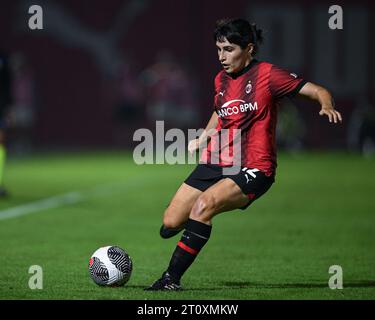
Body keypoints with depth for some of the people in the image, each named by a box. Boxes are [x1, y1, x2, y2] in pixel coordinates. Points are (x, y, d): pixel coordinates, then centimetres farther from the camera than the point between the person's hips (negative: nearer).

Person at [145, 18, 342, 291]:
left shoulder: (267, 74, -8)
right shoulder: (221, 80, 11)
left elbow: (318, 91, -9)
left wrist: (327, 106, -30)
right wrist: (203, 138, 21)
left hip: (253, 168, -6)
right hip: (215, 163, 6)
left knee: (204, 203, -32)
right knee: (170, 226, -3)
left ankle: (172, 278, -26)